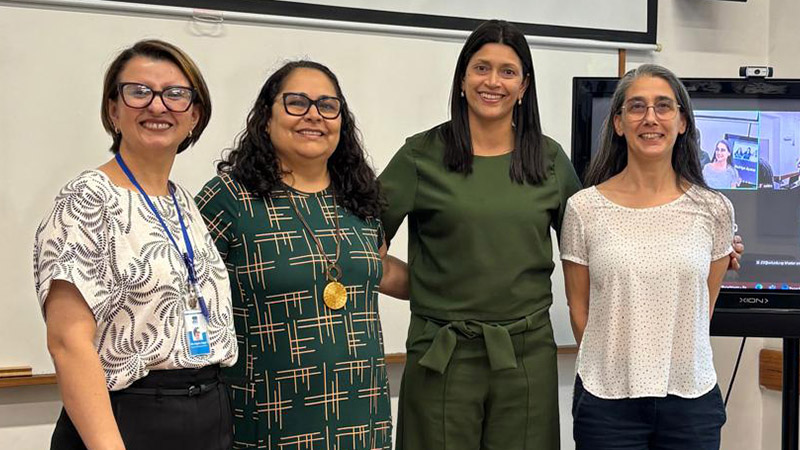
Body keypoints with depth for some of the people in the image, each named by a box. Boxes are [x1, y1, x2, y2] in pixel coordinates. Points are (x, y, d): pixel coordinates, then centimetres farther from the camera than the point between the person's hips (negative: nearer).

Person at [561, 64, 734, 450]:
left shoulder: (713, 210, 0)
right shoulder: (584, 209, -4)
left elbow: (703, 307, 8)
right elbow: (578, 307, 2)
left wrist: (673, 369, 7)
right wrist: (617, 373, 3)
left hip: (692, 397, 1)